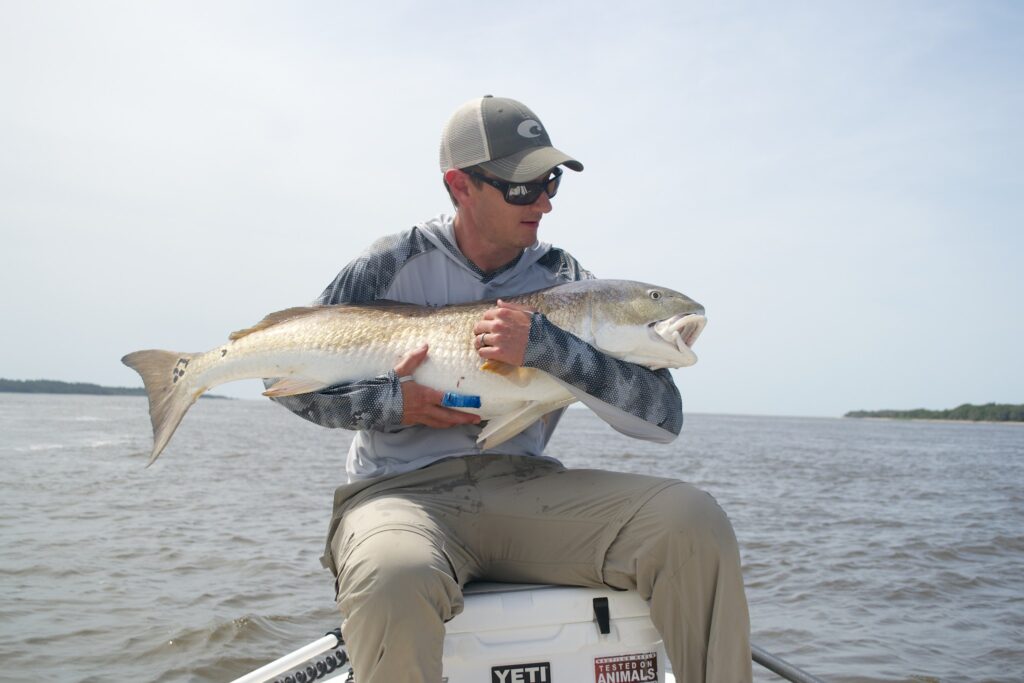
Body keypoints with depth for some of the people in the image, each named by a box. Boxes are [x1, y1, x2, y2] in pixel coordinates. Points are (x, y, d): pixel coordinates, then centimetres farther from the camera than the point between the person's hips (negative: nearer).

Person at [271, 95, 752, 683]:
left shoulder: (565, 281, 6)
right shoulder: (396, 264, 3)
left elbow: (664, 417, -5)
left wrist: (544, 345, -17)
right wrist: (391, 404, -7)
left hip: (525, 488, 2)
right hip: (402, 491, -2)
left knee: (693, 523, -22)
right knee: (393, 582, -39)